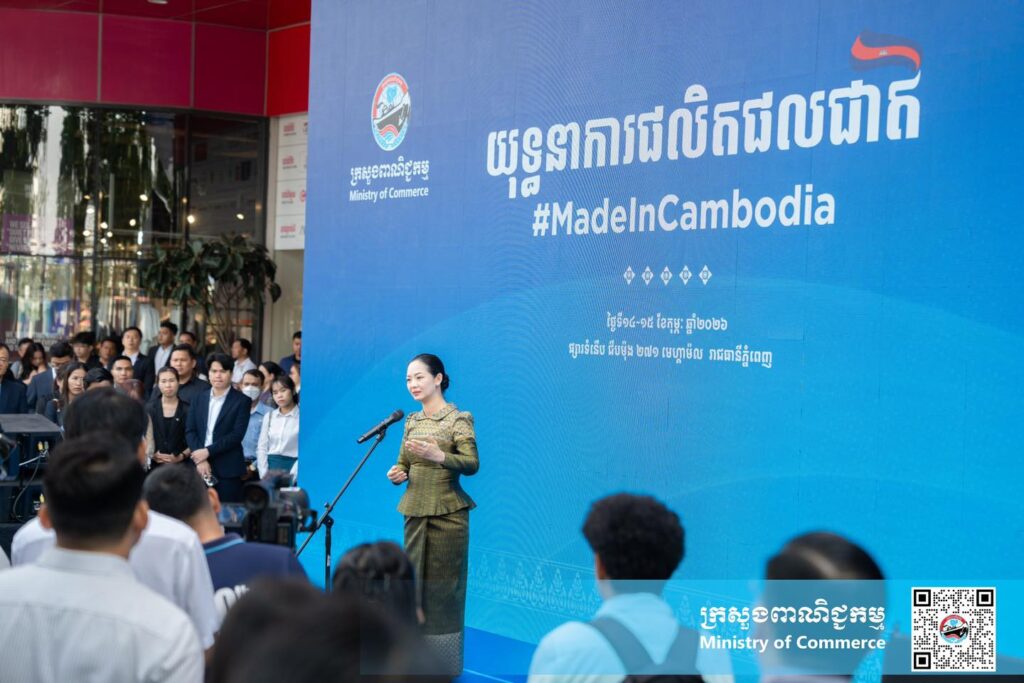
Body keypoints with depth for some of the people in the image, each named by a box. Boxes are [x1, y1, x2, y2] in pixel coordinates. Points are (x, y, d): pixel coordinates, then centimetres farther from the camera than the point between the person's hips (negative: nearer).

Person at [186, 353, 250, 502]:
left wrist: (208, 451, -14)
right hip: (200, 467, 3)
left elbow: (237, 434, -8)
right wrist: (200, 460, -8)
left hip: (228, 469, -3)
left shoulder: (241, 401, 1)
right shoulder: (198, 399, 14)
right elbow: (190, 431, 7)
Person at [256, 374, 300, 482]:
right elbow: (262, 448, 10)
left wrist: (292, 476, -16)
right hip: (271, 466, 4)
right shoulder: (269, 416, 12)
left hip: (292, 464, -4)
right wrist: (264, 476, -1)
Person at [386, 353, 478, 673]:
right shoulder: (411, 421, 12)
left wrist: (439, 456, -31)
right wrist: (397, 474, -6)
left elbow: (472, 464, -15)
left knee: (444, 585, -4)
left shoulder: (458, 418, -6)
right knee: (415, 580, 7)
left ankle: (445, 662, 4)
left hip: (447, 512, -6)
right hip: (415, 510, 6)